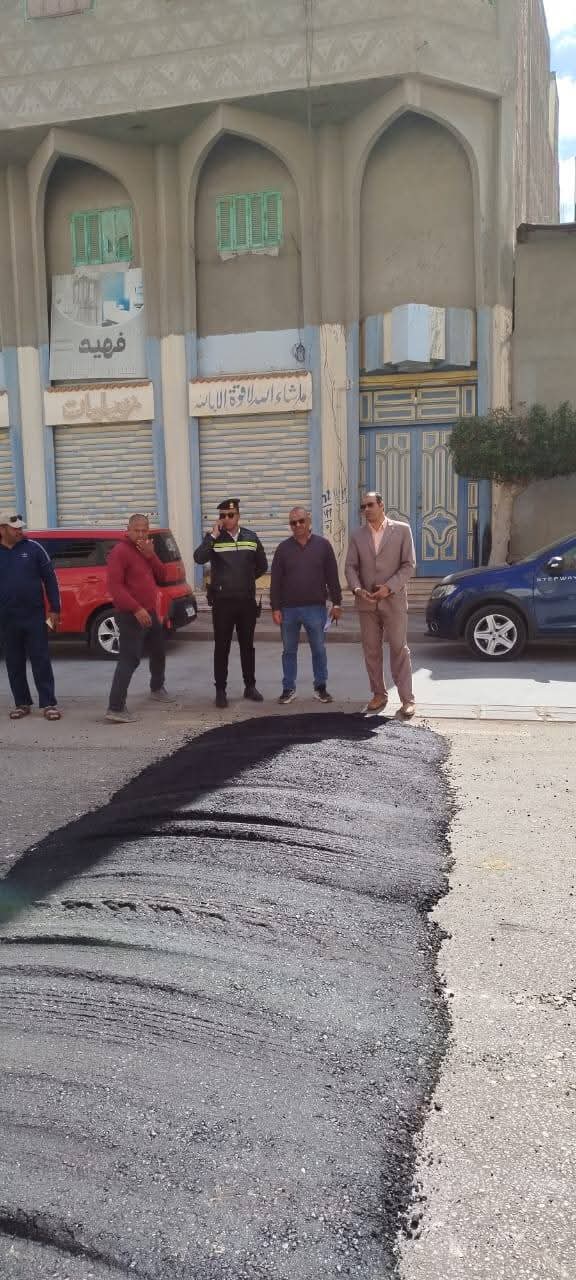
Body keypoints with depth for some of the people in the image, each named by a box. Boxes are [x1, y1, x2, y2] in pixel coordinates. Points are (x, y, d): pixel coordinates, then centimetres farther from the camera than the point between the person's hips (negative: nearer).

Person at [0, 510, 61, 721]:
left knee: (41, 660, 0)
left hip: (34, 615, -2)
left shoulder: (32, 548, -1)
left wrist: (54, 609, -4)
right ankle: (21, 704, 19)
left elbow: (50, 578, 1)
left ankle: (48, 704, 4)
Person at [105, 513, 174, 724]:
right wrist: (136, 609, -29)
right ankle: (115, 708, -15)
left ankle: (157, 688, 47)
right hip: (131, 616, -9)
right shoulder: (120, 551, -15)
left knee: (159, 651, 25)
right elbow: (114, 586, -23)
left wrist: (151, 555, -10)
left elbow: (162, 577, 7)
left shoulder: (145, 550, 13)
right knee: (129, 660, -14)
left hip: (150, 613, 9)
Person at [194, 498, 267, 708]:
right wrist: (213, 535, -22)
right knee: (221, 647, 2)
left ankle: (250, 686, 23)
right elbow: (199, 558, -22)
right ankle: (220, 690, 9)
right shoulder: (214, 538, -3)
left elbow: (262, 565, 16)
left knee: (247, 646, 12)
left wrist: (246, 580, 13)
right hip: (222, 602, -2)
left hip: (247, 601, 3)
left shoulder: (251, 538, 5)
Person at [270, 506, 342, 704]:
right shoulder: (283, 548, 3)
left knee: (319, 650, 6)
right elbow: (275, 581, 3)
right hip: (288, 609, 1)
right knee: (289, 651, 9)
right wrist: (275, 608, -2)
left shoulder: (323, 545, 2)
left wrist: (336, 603, 0)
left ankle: (320, 687, 19)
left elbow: (332, 577, 3)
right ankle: (288, 689, 18)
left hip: (316, 608, -1)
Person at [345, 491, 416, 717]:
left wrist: (389, 587, -15)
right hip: (366, 602, 4)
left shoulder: (402, 529, -1)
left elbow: (409, 564, -5)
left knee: (399, 649, -2)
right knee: (371, 650, 8)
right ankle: (379, 694, 18)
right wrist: (357, 588, -13)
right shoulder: (357, 535, 9)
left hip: (394, 600, -3)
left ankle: (407, 699, 3)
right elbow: (350, 566, 6)